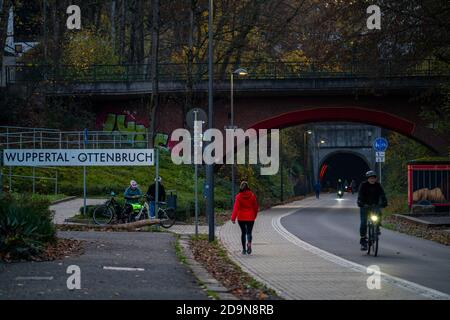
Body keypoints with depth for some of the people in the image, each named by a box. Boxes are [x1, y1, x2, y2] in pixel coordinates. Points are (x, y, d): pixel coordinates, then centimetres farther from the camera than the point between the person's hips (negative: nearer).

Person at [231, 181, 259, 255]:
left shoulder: (238, 196, -8)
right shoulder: (252, 195, -2)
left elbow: (236, 207, -14)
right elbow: (255, 206, 5)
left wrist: (233, 218, -15)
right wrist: (255, 215, 19)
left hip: (241, 218, -1)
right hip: (250, 217, 1)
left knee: (243, 232, 12)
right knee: (249, 232, 3)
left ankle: (244, 249, 15)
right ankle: (249, 244, -27)